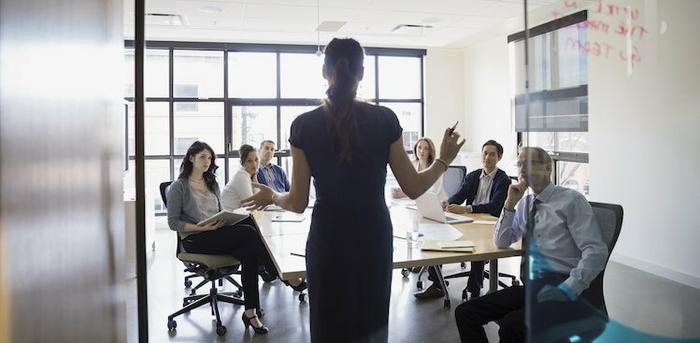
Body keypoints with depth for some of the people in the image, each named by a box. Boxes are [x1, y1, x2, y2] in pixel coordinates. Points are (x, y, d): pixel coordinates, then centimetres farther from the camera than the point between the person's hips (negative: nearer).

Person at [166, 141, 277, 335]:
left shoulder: (212, 184, 21)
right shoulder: (178, 187, 2)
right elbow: (173, 223, -5)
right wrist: (202, 227, -18)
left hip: (217, 235, 6)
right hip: (194, 240, -6)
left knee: (249, 252, -28)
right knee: (249, 232, -28)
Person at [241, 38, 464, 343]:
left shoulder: (304, 125, -8)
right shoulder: (385, 120, -7)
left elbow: (298, 203, -5)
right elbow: (413, 188, -3)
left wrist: (271, 197, 17)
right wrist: (444, 160, 13)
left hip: (328, 241, -1)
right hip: (374, 237, 1)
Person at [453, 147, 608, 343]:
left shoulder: (571, 200, -4)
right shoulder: (524, 204, 15)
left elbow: (596, 252, -11)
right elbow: (501, 243, 14)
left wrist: (567, 290, -22)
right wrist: (510, 203, 2)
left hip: (561, 290, -6)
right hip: (531, 287, 6)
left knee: (512, 325, -32)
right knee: (465, 313, -11)